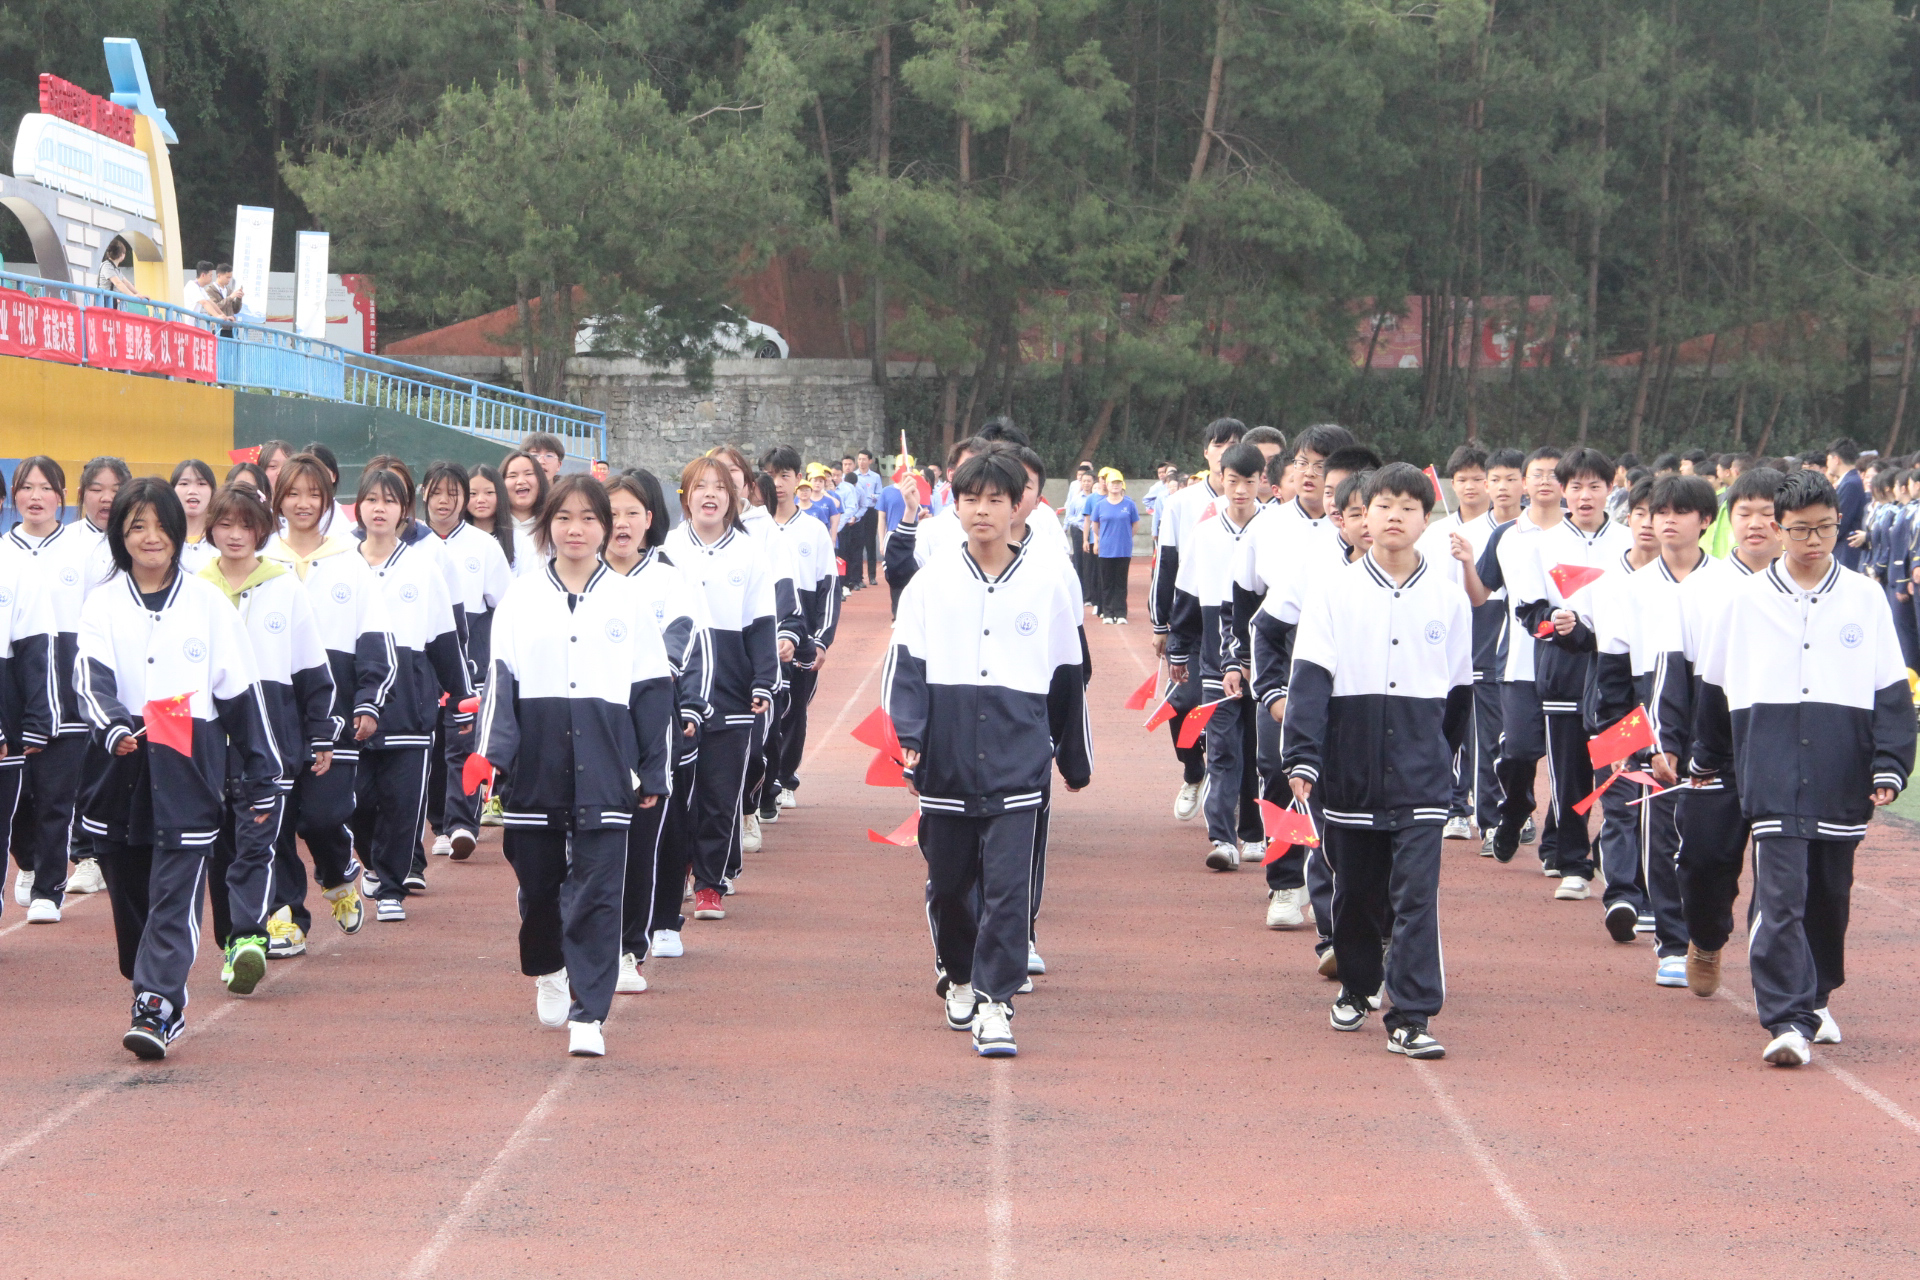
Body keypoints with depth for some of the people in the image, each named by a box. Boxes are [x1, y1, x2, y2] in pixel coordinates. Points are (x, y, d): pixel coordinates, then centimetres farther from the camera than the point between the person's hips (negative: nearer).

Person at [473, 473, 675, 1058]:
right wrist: (489, 754, -10)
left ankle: (588, 1016, -4)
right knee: (537, 882, 10)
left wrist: (654, 773, 6)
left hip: (603, 771, -1)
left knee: (596, 893, -7)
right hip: (537, 765, 1)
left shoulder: (627, 600, 6)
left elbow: (652, 691, 8)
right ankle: (547, 971, 40)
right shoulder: (521, 598, 7)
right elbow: (500, 682, 3)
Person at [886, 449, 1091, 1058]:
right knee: (948, 881, 11)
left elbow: (1069, 681, 13)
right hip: (946, 762, 1)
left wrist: (1076, 758, 19)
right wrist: (908, 737, -13)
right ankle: (959, 978, 34)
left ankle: (994, 1002, -5)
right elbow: (904, 667, 1)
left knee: (1008, 884, -9)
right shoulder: (930, 583, 5)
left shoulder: (1048, 586, 6)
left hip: (1017, 762, -1)